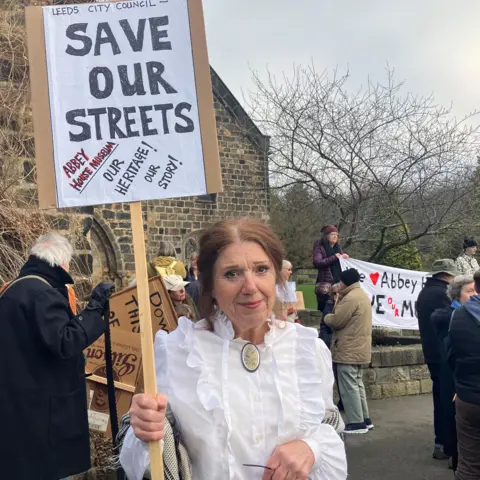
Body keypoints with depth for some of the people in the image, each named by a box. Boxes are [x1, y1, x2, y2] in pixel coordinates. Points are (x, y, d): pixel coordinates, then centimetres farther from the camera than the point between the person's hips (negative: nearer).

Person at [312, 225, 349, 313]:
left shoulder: (338, 248, 19)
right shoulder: (319, 247, 1)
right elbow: (317, 263, -14)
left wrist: (345, 258, 4)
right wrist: (334, 257, -14)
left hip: (339, 282, 5)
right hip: (325, 283, -5)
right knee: (324, 310, -8)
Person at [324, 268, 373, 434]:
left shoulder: (350, 298, -19)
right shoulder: (362, 295, 15)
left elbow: (336, 321, -18)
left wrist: (327, 317, 3)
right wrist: (339, 297, 8)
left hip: (348, 350, -11)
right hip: (358, 348, 11)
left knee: (349, 387, -5)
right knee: (357, 384, 17)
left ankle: (356, 423, -1)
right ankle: (364, 419, 22)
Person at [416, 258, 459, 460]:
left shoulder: (424, 292, 13)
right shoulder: (439, 294, -19)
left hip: (431, 351, 10)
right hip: (443, 353, -10)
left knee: (440, 395, 16)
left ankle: (442, 438, 25)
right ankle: (442, 443, -1)